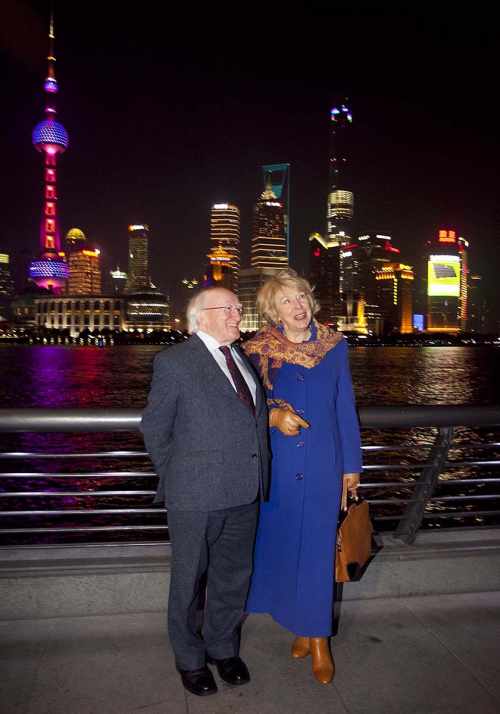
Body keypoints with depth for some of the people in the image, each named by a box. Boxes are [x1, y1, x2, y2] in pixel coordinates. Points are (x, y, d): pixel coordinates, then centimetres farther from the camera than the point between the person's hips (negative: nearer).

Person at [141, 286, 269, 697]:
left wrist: (259, 478, 12)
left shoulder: (244, 359, 11)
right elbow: (154, 427, -3)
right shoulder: (174, 361, -9)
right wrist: (176, 478, 1)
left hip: (245, 493, 6)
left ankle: (223, 648, 41)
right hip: (196, 495, -6)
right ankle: (190, 659, 35)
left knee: (233, 575, 19)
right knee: (190, 578, 13)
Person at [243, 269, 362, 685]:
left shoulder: (335, 347, 1)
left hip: (323, 465, 0)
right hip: (276, 466, 0)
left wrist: (352, 465, 6)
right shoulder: (258, 351, -2)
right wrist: (273, 417, -17)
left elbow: (345, 409, 5)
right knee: (281, 544, 11)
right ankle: (301, 624, 33)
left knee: (318, 549, 5)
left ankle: (318, 638, 22)